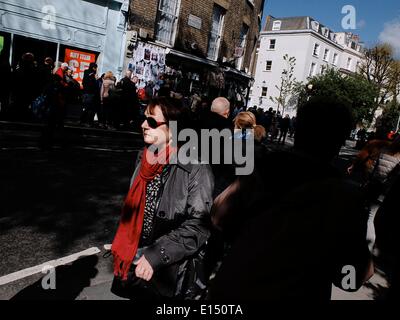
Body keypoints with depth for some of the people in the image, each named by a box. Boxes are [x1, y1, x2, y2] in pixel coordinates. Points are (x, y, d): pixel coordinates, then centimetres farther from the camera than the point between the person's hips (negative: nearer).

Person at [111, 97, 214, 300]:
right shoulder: (144, 159, 1)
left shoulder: (195, 168, -19)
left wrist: (155, 256, -22)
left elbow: (198, 226, -20)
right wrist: (126, 250, 12)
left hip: (172, 273, -5)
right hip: (136, 264, 6)